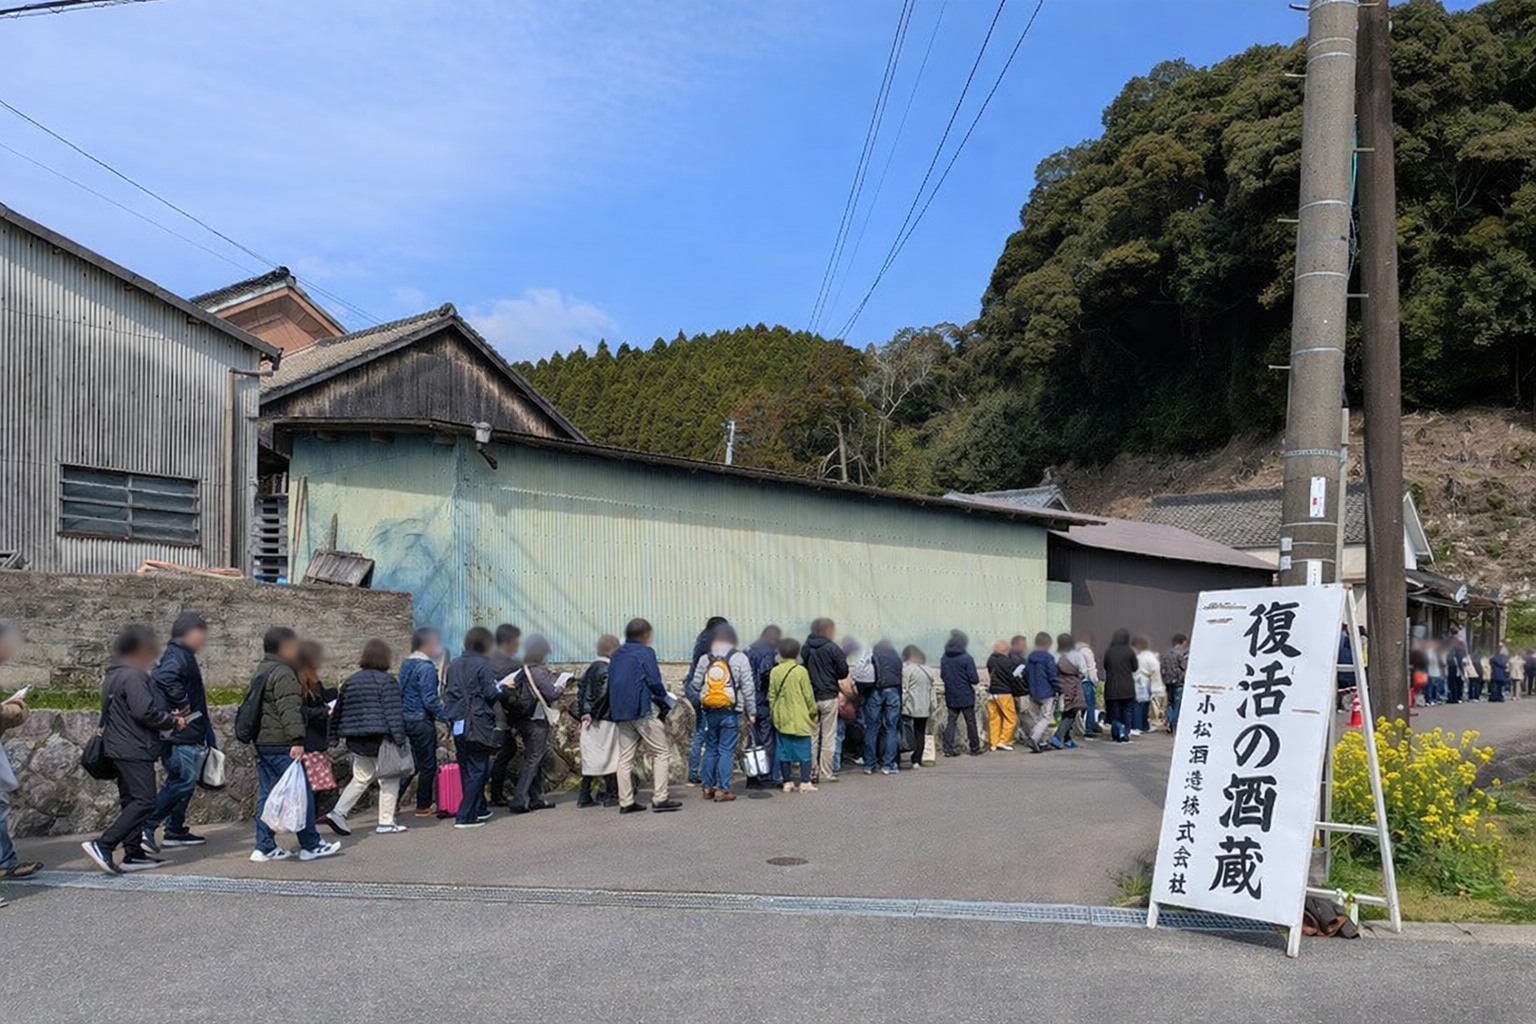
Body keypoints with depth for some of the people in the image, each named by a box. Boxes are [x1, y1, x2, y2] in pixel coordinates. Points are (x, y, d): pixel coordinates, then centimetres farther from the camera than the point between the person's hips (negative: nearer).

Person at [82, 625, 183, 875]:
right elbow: (145, 712, -22)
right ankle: (102, 845, -15)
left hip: (120, 748, 11)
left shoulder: (114, 675, 17)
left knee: (131, 800, 13)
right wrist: (173, 721, -8)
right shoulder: (133, 676, -16)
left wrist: (167, 716, 14)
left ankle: (134, 854, 16)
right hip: (134, 749, -11)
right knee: (144, 801, -11)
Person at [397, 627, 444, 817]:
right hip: (421, 721, -8)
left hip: (405, 718, 8)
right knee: (427, 764, 4)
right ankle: (424, 806, 11)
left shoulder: (406, 664, 11)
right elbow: (430, 700, -20)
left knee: (411, 763, 16)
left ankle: (392, 800, 10)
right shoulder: (426, 667, -16)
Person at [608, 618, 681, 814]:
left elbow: (611, 683, 17)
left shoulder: (616, 655, 16)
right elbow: (655, 682, -12)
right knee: (661, 752, 0)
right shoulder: (645, 653, -7)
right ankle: (659, 799, -6)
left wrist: (617, 707, 18)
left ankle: (626, 802, 8)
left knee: (625, 757, 9)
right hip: (643, 710, -7)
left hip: (620, 712, 7)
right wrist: (665, 700, 4)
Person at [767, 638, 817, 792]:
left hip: (781, 718, 3)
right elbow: (808, 695, -6)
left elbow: (771, 696, 4)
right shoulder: (800, 671, -10)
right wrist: (813, 713, 6)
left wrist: (773, 713, 15)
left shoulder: (774, 671, -1)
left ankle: (787, 782, 11)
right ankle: (805, 782, 2)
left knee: (784, 750, 9)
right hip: (799, 718, -3)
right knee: (804, 750, 4)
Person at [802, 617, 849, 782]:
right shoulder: (832, 648, -11)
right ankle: (825, 773, 4)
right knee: (828, 736, 3)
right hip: (828, 697, -4)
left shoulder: (805, 648, 2)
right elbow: (843, 673, -5)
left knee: (812, 736, 11)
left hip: (810, 697, 4)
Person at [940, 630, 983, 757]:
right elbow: (974, 679, -15)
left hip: (950, 697, 4)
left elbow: (942, 675, 9)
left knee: (951, 721, 7)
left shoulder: (944, 658, 0)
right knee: (970, 722, 8)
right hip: (966, 696, -4)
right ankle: (974, 748, 15)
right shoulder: (967, 658, -15)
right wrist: (978, 679, 6)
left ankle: (948, 749, 0)